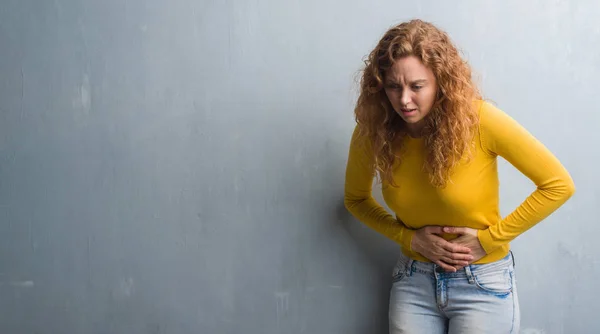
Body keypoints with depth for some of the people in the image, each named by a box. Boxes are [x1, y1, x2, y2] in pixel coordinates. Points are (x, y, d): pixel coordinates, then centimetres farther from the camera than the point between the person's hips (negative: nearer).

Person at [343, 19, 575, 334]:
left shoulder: (478, 119, -20)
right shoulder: (372, 132, -11)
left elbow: (559, 184, -14)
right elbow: (356, 199, 7)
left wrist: (489, 239, -14)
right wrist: (409, 237, -8)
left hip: (482, 283, -2)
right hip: (413, 281, 3)